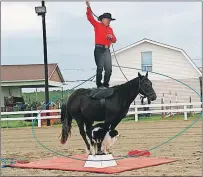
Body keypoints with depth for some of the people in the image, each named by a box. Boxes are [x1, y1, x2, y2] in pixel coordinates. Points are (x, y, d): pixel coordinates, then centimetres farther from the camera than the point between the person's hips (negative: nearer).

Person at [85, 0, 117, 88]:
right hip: (99, 49, -5)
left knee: (109, 69, -1)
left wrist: (112, 37, -4)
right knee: (100, 68, -8)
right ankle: (99, 85, -2)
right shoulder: (97, 25, 5)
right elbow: (90, 18, -7)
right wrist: (88, 7, -18)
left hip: (107, 50, 5)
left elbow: (114, 40, 19)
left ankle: (106, 84, 10)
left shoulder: (110, 29, 18)